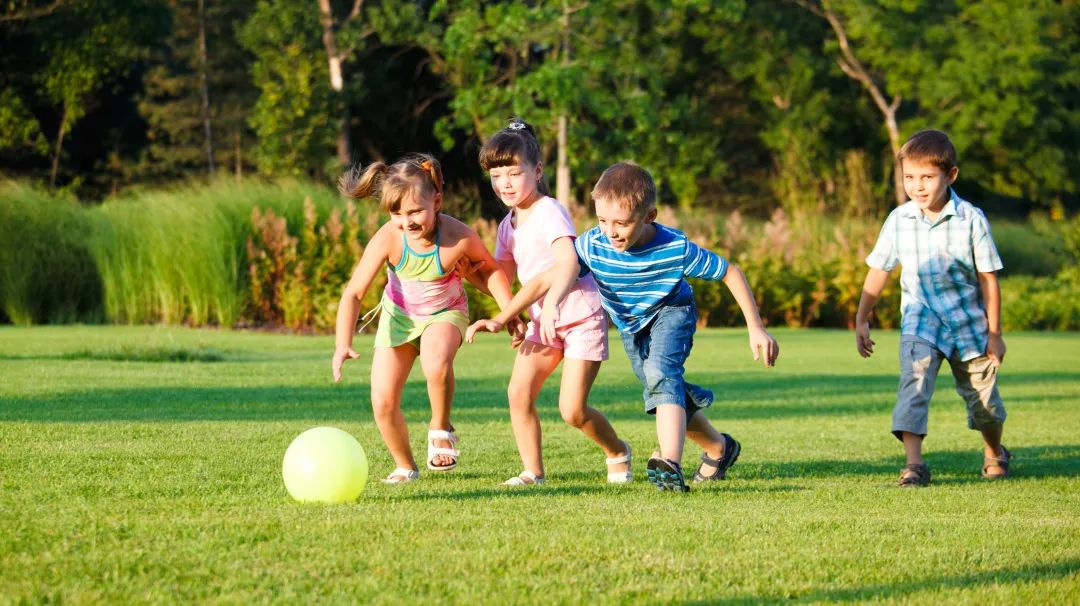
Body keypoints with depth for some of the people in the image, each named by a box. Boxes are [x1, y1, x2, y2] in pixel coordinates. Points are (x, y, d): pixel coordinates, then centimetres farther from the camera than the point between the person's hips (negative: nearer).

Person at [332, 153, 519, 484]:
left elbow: (490, 269, -7)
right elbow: (353, 293, -27)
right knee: (383, 403, -5)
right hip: (399, 314, 2)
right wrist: (343, 345, -38)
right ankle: (405, 466, 24)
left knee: (436, 361, -37)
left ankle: (441, 429, -8)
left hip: (445, 312, -2)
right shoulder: (387, 239, -29)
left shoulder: (458, 237, -30)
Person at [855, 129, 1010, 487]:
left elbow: (988, 277, -6)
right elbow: (879, 271, 5)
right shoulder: (899, 220, -6)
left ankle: (995, 454, 39)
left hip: (968, 321, -1)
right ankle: (914, 464, -26)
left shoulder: (971, 220, -13)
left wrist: (994, 333, -4)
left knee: (983, 397, 11)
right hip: (921, 320, 1)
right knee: (913, 383, -23)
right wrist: (861, 320, 5)